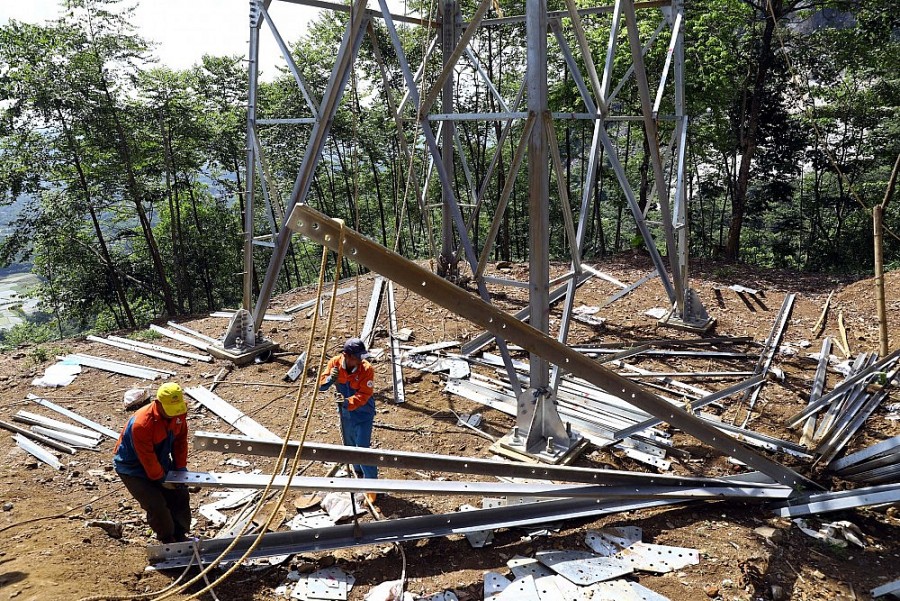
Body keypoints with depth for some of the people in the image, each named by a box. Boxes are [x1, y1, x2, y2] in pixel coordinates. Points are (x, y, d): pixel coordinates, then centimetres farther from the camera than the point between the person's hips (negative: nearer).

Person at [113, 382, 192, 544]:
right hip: (132, 467, -7)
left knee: (181, 495, 3)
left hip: (159, 461, 7)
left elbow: (180, 439, -2)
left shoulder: (179, 413, -16)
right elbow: (147, 458, -27)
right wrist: (162, 479, -17)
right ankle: (168, 541, 5)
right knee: (156, 504, -17)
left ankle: (180, 536, 20)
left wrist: (181, 468, -7)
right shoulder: (141, 424, -35)